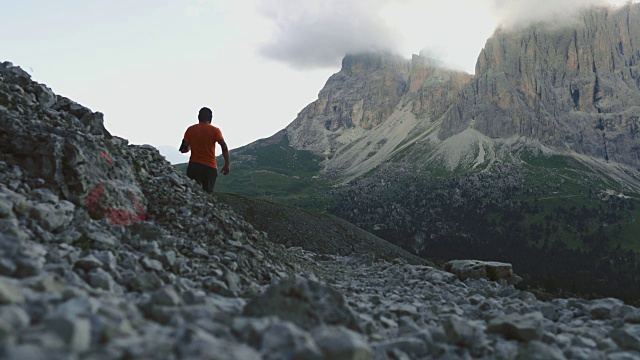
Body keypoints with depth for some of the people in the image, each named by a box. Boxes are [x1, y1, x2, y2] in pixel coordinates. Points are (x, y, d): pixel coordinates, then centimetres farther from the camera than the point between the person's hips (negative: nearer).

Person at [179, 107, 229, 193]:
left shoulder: (190, 129, 5)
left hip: (194, 166, 1)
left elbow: (183, 149, 3)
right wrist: (226, 165, -6)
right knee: (207, 194, 5)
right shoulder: (215, 130, -1)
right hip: (210, 167, -1)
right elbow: (224, 147, -11)